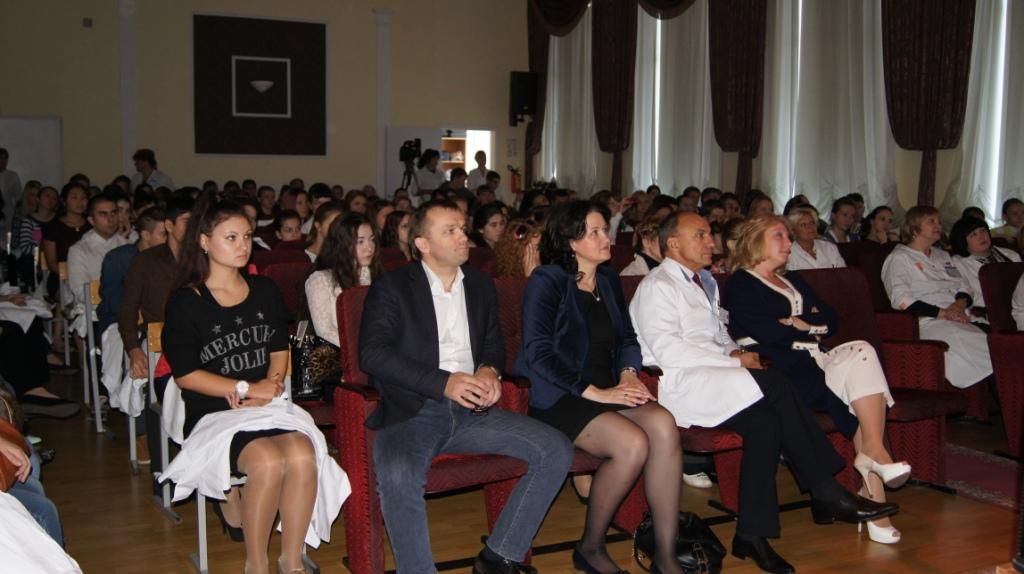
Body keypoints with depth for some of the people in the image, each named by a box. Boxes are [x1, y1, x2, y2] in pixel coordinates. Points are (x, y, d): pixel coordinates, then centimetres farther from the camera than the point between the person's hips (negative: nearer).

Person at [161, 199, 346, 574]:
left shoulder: (265, 291, 13)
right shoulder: (186, 302, -1)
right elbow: (185, 374, -6)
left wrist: (272, 384, -6)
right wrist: (247, 388, -11)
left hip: (269, 405, 4)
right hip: (214, 413, -3)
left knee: (303, 456, -30)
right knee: (268, 460, -34)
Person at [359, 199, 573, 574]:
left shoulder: (481, 286, 16)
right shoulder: (391, 288, 0)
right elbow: (372, 353, -10)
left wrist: (490, 370, -2)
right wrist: (444, 382, -19)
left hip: (470, 411, 5)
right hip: (411, 412, -5)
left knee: (556, 450, -11)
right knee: (398, 476, -37)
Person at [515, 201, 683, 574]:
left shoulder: (609, 281, 16)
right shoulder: (547, 281, -5)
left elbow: (627, 337, 19)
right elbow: (538, 351, -14)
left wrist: (628, 373, -3)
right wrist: (594, 392, -19)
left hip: (606, 389, 6)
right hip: (558, 397, -6)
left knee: (663, 424, -25)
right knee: (633, 442, -30)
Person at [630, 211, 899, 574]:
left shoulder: (705, 282, 25)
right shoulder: (657, 287, -5)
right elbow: (668, 351, -16)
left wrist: (736, 352, 4)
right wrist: (734, 359, -17)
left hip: (710, 377, 9)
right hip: (678, 385, -9)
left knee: (764, 419, -24)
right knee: (773, 384, -28)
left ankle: (752, 533, -23)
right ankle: (825, 492, -20)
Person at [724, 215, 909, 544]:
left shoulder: (794, 281, 30)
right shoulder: (741, 283, 5)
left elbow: (830, 320, 19)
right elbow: (769, 334, -9)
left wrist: (800, 324, -1)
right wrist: (812, 328, 6)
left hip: (812, 361, 7)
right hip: (778, 369, -7)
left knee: (862, 354, -25)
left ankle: (872, 455, -30)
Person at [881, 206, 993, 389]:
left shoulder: (942, 256, 31)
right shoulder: (899, 258, 7)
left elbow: (964, 286, 23)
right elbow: (902, 300, -7)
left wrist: (960, 304, -2)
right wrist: (941, 313, -14)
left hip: (959, 319, 6)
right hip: (929, 323, -6)